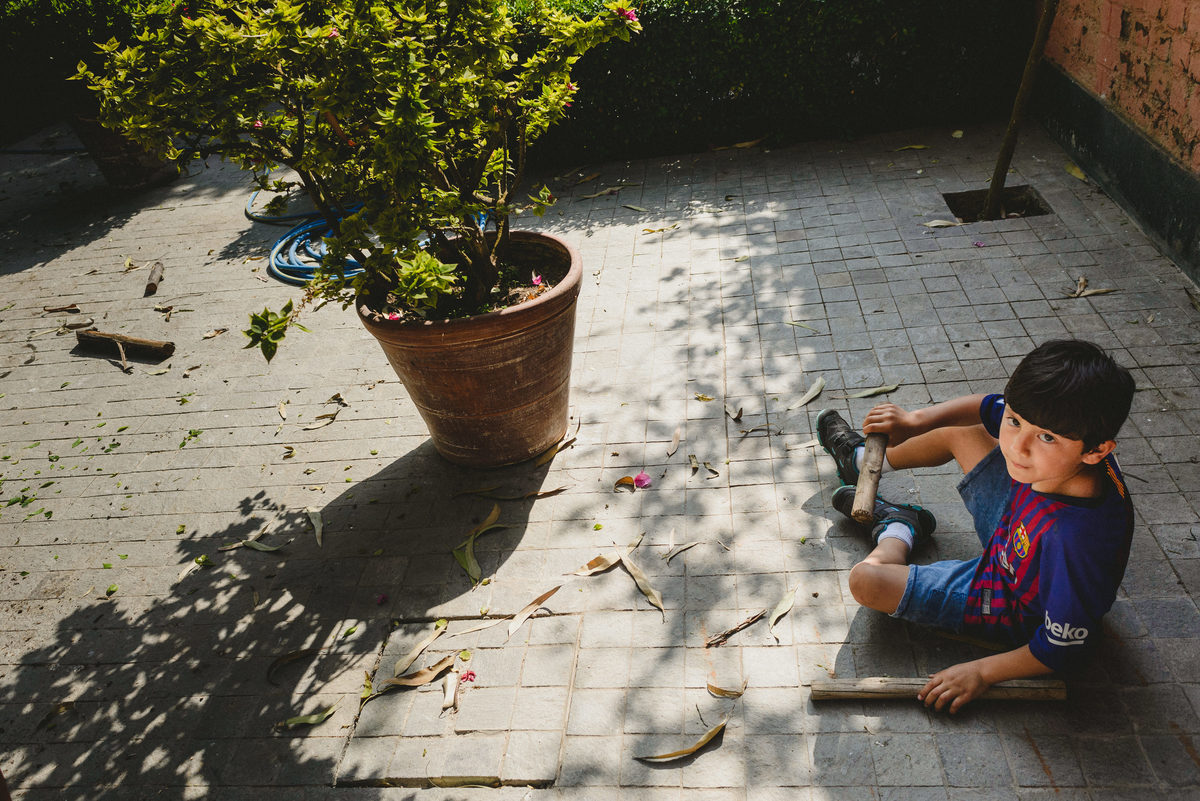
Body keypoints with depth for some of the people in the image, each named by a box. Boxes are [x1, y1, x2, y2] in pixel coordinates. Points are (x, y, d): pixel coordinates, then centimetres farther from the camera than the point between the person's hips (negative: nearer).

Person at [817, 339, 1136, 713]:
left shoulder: (1076, 538, -44)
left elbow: (1062, 649, -31)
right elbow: (986, 406, -2)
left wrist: (982, 671, -25)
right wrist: (914, 421, -10)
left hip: (1011, 606, -7)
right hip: (1011, 536, 7)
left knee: (865, 580, -20)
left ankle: (897, 529, 19)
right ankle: (863, 460, 47)